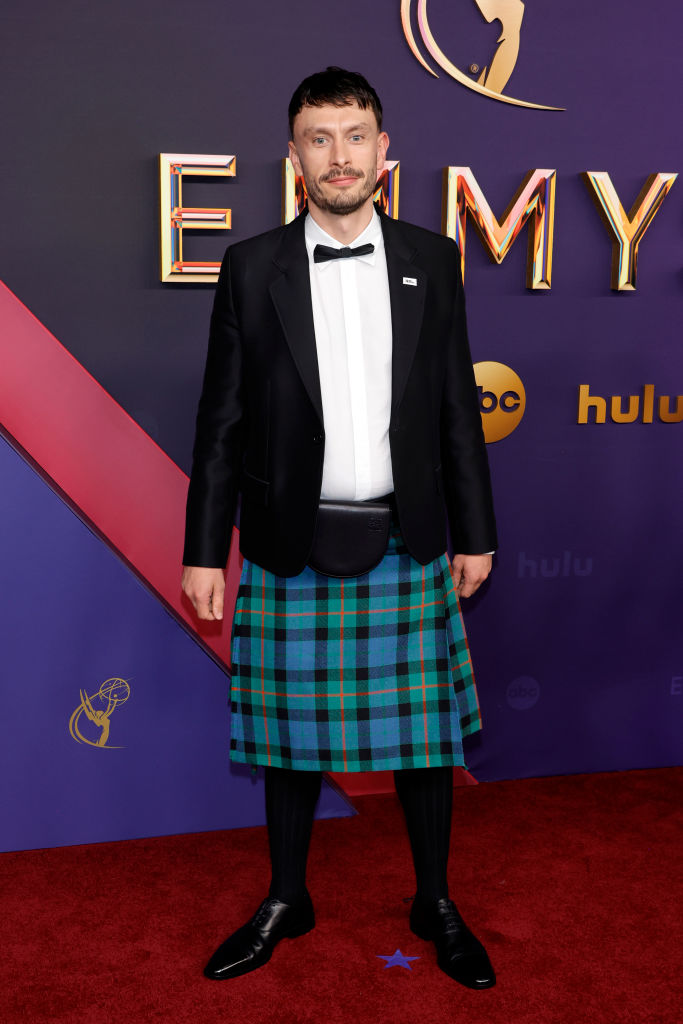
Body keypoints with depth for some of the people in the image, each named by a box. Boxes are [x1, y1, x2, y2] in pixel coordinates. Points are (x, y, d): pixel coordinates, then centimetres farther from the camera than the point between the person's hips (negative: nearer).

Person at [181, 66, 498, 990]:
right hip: (291, 548, 0)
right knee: (290, 732, 11)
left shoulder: (431, 260, 4)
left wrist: (475, 532, 5)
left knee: (423, 730, 10)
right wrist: (205, 549, -1)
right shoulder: (252, 268, 1)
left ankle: (436, 905, 31)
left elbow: (457, 409, 6)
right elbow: (223, 420, 1)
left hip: (408, 547, 1)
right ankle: (286, 902, 32)